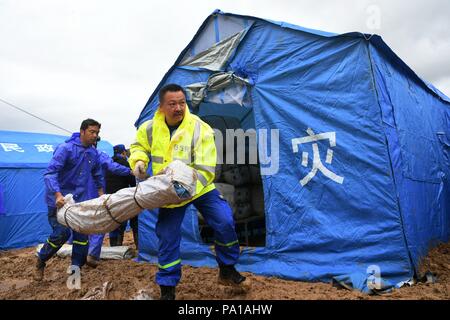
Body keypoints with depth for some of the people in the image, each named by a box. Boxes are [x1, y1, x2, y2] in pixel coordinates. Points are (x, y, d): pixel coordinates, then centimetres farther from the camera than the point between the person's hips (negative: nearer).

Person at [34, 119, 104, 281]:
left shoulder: (94, 153, 4)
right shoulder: (65, 149, -15)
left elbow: (97, 174, 22)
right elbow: (50, 172, -22)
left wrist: (101, 192, 19)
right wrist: (58, 194, -34)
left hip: (81, 200, 6)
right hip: (60, 200, -5)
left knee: (82, 235, 2)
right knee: (61, 233, -9)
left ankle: (76, 269, 16)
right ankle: (40, 261, 19)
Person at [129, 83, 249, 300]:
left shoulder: (200, 129, -21)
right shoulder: (149, 128, -9)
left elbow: (205, 170, -23)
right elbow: (139, 146, 13)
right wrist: (138, 161, -9)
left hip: (200, 188, -2)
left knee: (224, 222, -15)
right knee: (167, 238, 2)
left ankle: (227, 271, 10)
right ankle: (167, 288, 20)